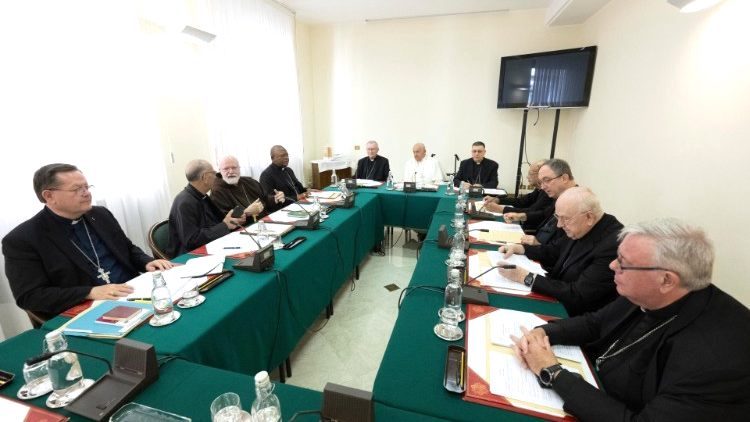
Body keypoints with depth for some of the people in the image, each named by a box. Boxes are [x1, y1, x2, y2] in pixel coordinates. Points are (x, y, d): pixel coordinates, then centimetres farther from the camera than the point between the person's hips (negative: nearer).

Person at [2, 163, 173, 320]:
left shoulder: (101, 214, 9)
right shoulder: (22, 239, -4)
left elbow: (128, 249, 18)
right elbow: (29, 297, -8)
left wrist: (147, 263, -4)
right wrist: (90, 293, -21)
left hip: (134, 293, 5)